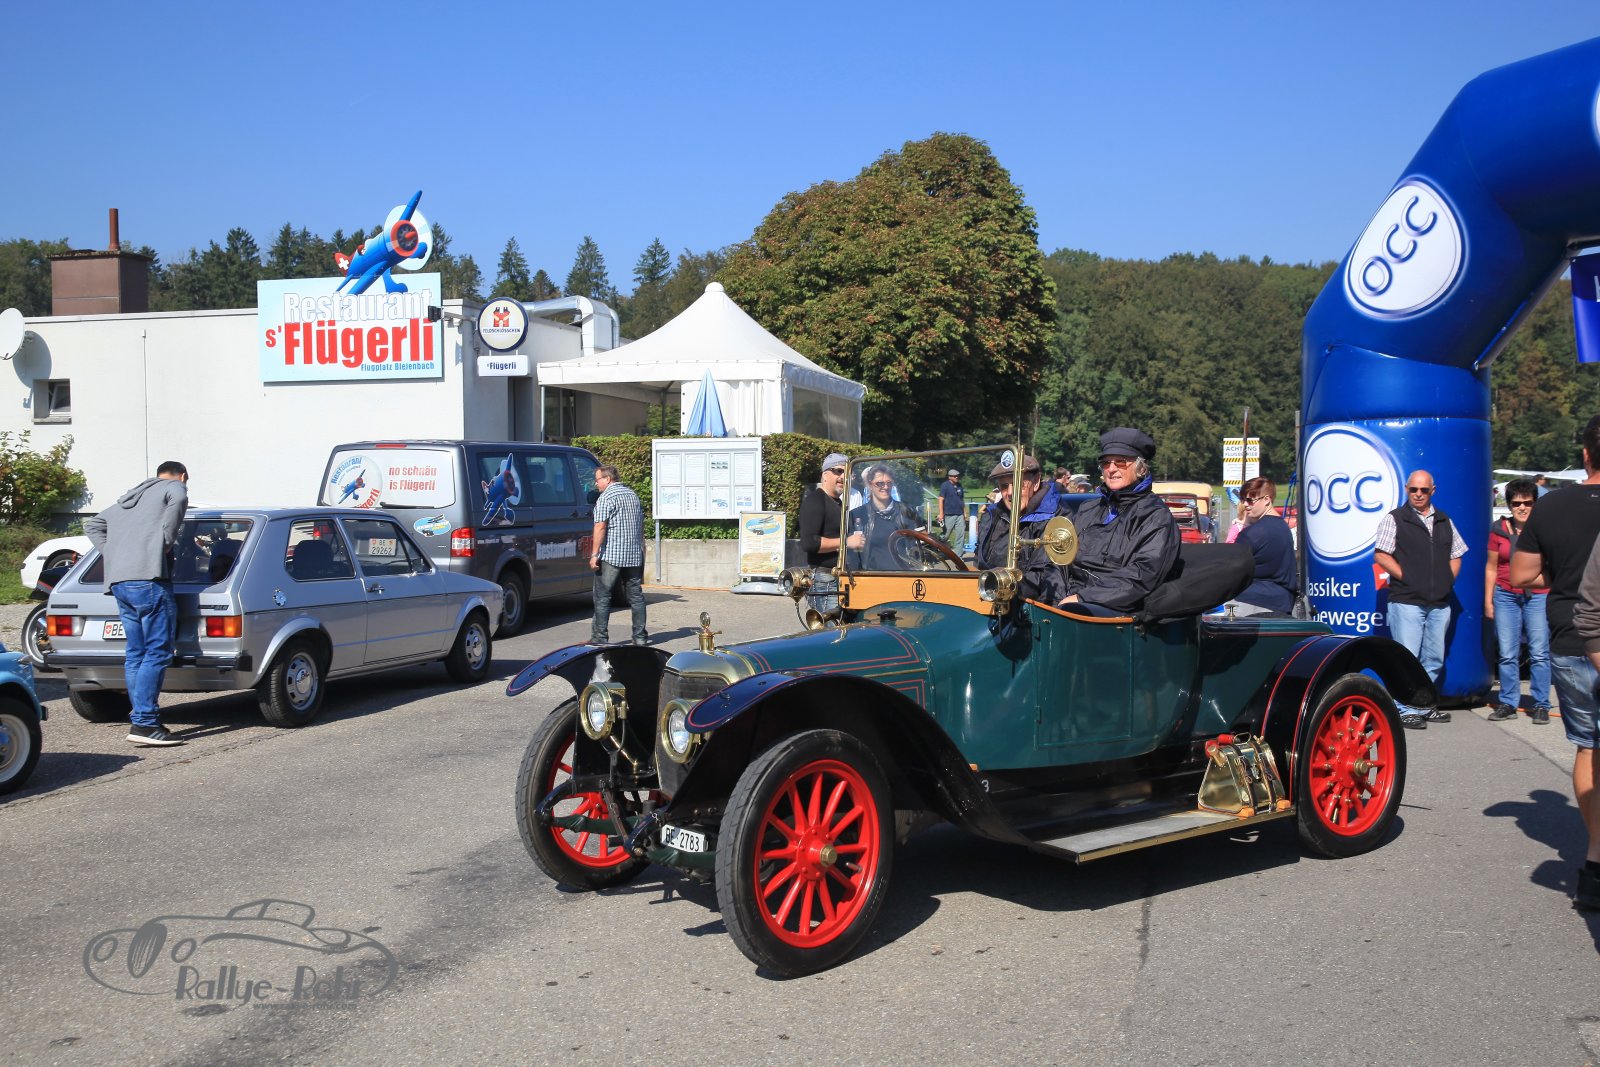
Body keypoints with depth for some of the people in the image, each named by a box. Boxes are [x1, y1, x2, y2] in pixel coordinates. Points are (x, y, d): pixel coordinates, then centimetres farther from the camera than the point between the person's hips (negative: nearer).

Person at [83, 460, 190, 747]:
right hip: (148, 578, -8)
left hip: (118, 581, 8)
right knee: (157, 652, -9)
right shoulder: (175, 488, 7)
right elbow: (177, 502, -17)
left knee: (135, 653, 11)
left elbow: (92, 525, 37)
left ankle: (140, 719, 13)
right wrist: (168, 545, -8)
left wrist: (112, 555, 22)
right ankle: (144, 724, -15)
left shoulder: (128, 498, 32)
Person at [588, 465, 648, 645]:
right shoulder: (633, 495, 16)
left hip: (611, 556, -7)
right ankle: (640, 636, 9)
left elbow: (600, 526, -16)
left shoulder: (606, 497, -9)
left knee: (602, 597, -1)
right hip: (635, 556, 7)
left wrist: (595, 554, -16)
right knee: (636, 596, 10)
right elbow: (641, 526, 21)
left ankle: (600, 637, -3)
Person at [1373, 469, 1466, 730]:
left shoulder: (1444, 521, 15)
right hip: (1406, 601, -6)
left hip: (1439, 603, 6)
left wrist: (1448, 580, 7)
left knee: (1434, 659, 11)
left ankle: (1424, 706, 22)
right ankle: (1406, 711, -1)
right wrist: (1406, 578, -11)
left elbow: (1456, 555, 22)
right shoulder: (1394, 519, -2)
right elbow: (1381, 555, -8)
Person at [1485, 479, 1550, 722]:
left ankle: (1541, 705, 6)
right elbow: (1491, 568, 11)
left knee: (1539, 653, -4)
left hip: (1538, 595, -2)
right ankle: (1508, 704, 11)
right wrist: (1488, 601, 9)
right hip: (1506, 595, 2)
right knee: (1507, 654, 3)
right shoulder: (1499, 530, 6)